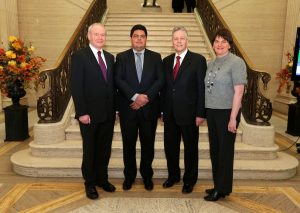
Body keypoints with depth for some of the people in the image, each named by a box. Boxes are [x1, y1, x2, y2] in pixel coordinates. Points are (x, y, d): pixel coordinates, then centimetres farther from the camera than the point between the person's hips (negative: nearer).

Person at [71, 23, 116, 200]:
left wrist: (114, 108, 8)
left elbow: (112, 85, 12)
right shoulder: (79, 56, -7)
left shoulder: (110, 57, 11)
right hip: (90, 114, -5)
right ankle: (90, 183, 26)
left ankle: (102, 178, 32)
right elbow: (76, 87, -12)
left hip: (108, 113, 5)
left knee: (105, 149, 14)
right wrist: (82, 112, -16)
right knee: (89, 150, 10)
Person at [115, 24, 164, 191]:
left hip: (150, 108, 1)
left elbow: (160, 80, -2)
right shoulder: (122, 57, 6)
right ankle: (129, 176, 25)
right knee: (129, 144, 9)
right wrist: (135, 96, -17)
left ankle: (147, 176, 26)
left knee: (148, 143, 9)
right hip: (128, 108, 0)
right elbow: (119, 80, -5)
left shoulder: (156, 57, 7)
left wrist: (146, 97, -14)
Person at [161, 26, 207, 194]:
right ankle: (173, 176, 36)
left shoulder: (198, 60, -5)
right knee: (170, 147, 15)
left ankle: (190, 180, 29)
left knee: (190, 148, 10)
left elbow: (202, 88, -9)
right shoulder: (166, 61, 9)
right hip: (170, 114, 4)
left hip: (188, 113, -4)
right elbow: (164, 87, 10)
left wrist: (200, 113, -12)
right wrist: (163, 110, 6)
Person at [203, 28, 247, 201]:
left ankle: (223, 189, 21)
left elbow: (239, 91, -13)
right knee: (214, 150, 14)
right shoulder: (210, 64, 10)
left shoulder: (236, 62, -9)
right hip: (211, 111, 6)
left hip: (227, 112, -6)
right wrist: (202, 113, 7)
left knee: (225, 150, 5)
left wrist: (233, 118, -17)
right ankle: (217, 185, 30)